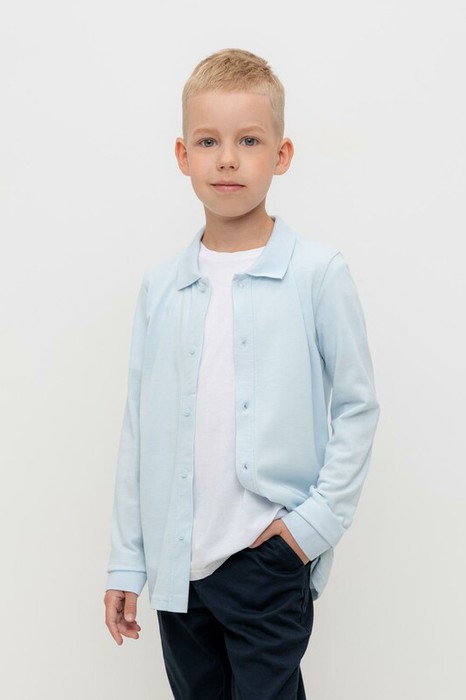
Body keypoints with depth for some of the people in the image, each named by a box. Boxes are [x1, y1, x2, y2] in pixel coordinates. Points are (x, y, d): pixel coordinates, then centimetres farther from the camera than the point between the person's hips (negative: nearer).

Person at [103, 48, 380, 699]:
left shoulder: (318, 272, -6)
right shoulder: (161, 285, 4)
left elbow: (357, 406, 0)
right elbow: (139, 427, 7)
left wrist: (321, 518, -8)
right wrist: (126, 561, 8)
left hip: (269, 557, -3)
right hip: (177, 562, 4)